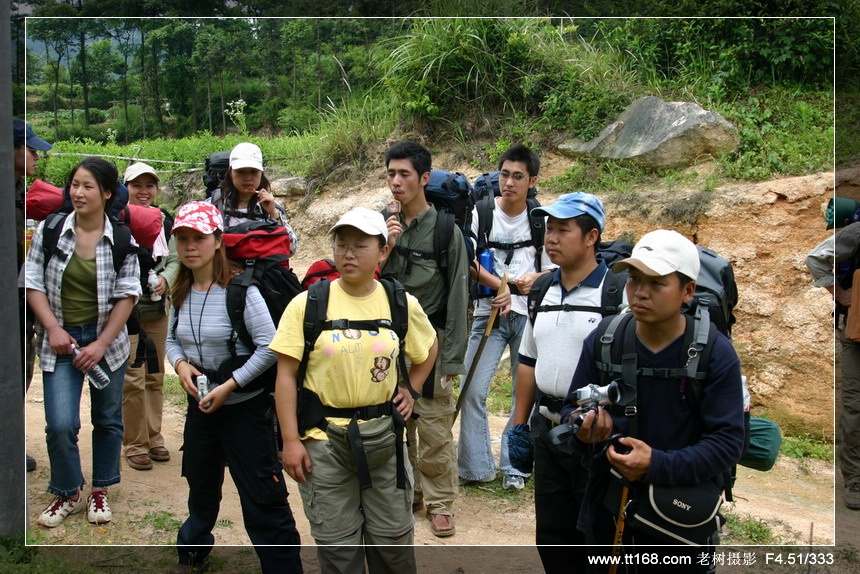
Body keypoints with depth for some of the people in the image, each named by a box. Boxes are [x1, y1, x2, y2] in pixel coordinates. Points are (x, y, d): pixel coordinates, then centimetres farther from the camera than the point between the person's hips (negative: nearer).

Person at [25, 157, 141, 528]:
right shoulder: (49, 231, -4)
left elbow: (127, 296, -6)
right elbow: (33, 283, 0)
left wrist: (101, 345, -12)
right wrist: (53, 328, -11)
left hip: (107, 339, 1)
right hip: (60, 341, 0)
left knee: (108, 419, 12)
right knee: (60, 425, -8)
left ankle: (100, 491, 30)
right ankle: (68, 494, 16)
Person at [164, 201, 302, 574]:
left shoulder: (240, 290, -18)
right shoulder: (180, 293, 2)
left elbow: (270, 347, -21)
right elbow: (171, 339, 15)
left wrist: (229, 386, -21)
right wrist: (181, 364, -7)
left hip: (244, 407, -7)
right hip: (200, 405, 7)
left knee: (262, 500, -3)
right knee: (200, 488, 25)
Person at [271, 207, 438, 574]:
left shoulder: (401, 305, 0)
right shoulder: (308, 304, -7)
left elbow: (428, 350, 19)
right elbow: (286, 373, -7)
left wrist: (410, 390, 6)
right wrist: (291, 440, -10)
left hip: (383, 435, 2)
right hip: (324, 439, -1)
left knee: (392, 537, 13)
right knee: (336, 543, 11)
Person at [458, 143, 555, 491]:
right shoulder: (481, 213, -1)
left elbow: (553, 270, 8)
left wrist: (534, 280, -14)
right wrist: (500, 286, -20)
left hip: (530, 315, 1)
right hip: (489, 312, -1)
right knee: (474, 390, -6)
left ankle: (514, 466, 20)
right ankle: (477, 466, 8)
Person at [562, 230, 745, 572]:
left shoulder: (716, 354, -12)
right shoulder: (601, 341, -5)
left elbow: (728, 443, -16)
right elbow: (571, 407, 3)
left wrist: (658, 465, -28)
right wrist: (581, 427, -21)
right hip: (607, 511, 3)